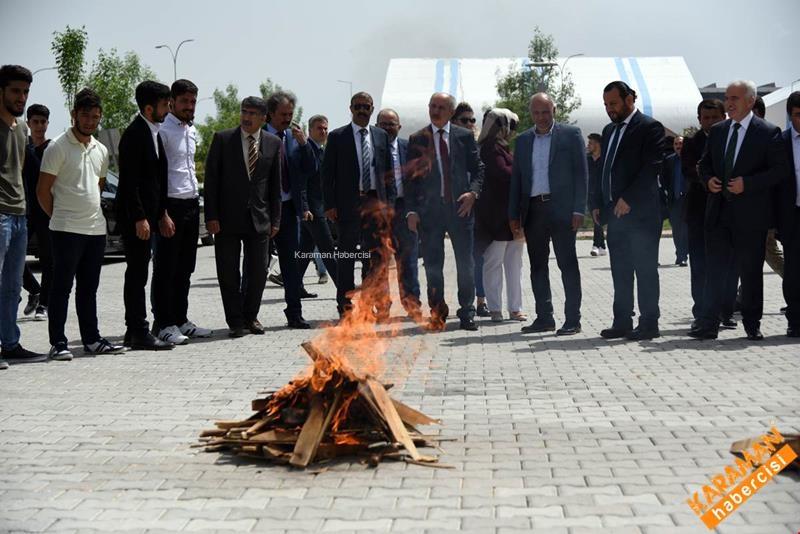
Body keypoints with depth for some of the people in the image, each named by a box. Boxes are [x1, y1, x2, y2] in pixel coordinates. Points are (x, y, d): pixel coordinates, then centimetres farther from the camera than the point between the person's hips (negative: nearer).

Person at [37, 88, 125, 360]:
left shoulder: (101, 150, 13)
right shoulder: (58, 147, -8)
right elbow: (43, 190, -6)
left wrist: (88, 211, 14)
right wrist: (60, 217, 0)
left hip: (96, 228, 6)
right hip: (66, 230, -6)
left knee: (88, 289, 13)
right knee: (62, 288, -2)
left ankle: (92, 339, 18)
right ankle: (58, 342, 3)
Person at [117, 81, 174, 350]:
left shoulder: (154, 133, 14)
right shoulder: (134, 134, -15)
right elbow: (129, 181, -19)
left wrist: (162, 214, 18)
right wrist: (140, 219, -21)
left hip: (148, 213, 9)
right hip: (134, 215, -9)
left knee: (138, 273, 12)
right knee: (137, 272, -5)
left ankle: (135, 331, 18)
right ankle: (139, 333, -1)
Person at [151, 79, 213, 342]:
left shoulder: (192, 131, 15)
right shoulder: (162, 130, -11)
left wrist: (196, 198, 15)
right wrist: (163, 214, -18)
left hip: (191, 204, 8)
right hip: (171, 205, -8)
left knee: (185, 268, 13)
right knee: (165, 268, -1)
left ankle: (181, 320, 22)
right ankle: (163, 323, 5)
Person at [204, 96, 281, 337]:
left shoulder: (273, 143, 6)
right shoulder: (222, 139, -1)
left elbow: (275, 184, 8)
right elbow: (211, 179, -2)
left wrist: (275, 219, 3)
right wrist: (211, 216, -8)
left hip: (259, 218, 2)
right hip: (228, 218, -2)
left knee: (258, 271, 6)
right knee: (228, 273, 2)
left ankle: (250, 316, 23)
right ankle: (235, 321, 13)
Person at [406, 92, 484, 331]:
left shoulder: (465, 136, 6)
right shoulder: (417, 139, 5)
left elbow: (477, 168, 9)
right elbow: (410, 178, 4)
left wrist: (473, 192, -9)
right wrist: (411, 211, -3)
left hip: (460, 207, 0)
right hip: (429, 210, 0)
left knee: (466, 264, 3)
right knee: (433, 265, 4)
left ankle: (467, 313, 14)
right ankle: (437, 314, 13)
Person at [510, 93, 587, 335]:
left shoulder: (571, 134, 2)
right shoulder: (523, 140, 14)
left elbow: (581, 173, -2)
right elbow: (516, 178, 15)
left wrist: (578, 210, -10)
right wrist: (514, 213, 8)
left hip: (561, 209, -5)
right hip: (533, 210, 5)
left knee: (567, 264, -2)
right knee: (537, 266, 8)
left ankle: (572, 320, 1)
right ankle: (544, 317, 16)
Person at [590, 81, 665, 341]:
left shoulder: (649, 127, -6)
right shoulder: (609, 130, 19)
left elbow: (651, 168, -15)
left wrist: (628, 199, -18)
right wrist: (598, 203, 11)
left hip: (641, 212, -7)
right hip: (614, 212, 8)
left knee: (645, 270, -2)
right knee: (620, 271, 9)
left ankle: (649, 324, 2)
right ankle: (622, 323, 14)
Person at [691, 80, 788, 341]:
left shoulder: (768, 132, -4)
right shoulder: (717, 131, 11)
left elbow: (779, 169, -8)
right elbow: (704, 163, 20)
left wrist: (747, 184, -18)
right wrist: (709, 179, -2)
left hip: (750, 213, -4)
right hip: (719, 210, 4)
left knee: (750, 271, 4)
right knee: (714, 269, 4)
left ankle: (752, 325, 16)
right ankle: (708, 324, 7)